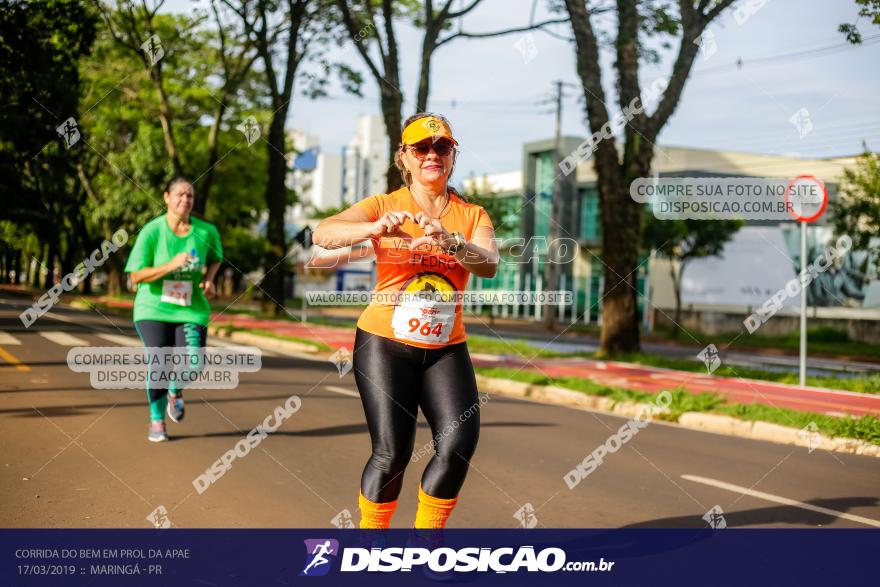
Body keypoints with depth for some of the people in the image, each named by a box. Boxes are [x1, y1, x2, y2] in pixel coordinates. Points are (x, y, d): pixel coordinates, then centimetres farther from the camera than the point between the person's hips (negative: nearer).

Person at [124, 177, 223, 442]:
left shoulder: (207, 232, -3)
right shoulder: (151, 231, -11)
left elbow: (215, 258, 19)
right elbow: (136, 276, -12)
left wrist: (209, 279, -1)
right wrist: (171, 265, -24)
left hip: (191, 310, 2)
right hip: (154, 308, -2)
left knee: (193, 364, -16)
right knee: (159, 363, -12)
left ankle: (175, 391, 22)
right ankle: (157, 420, 13)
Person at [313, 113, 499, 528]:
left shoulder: (473, 216, 6)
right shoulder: (384, 206, -1)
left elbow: (489, 265, -15)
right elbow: (322, 234, -18)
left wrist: (452, 243, -35)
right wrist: (375, 228, -37)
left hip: (446, 349, 3)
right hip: (385, 343, -2)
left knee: (460, 441, -12)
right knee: (392, 451, -8)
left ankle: (427, 530, 9)